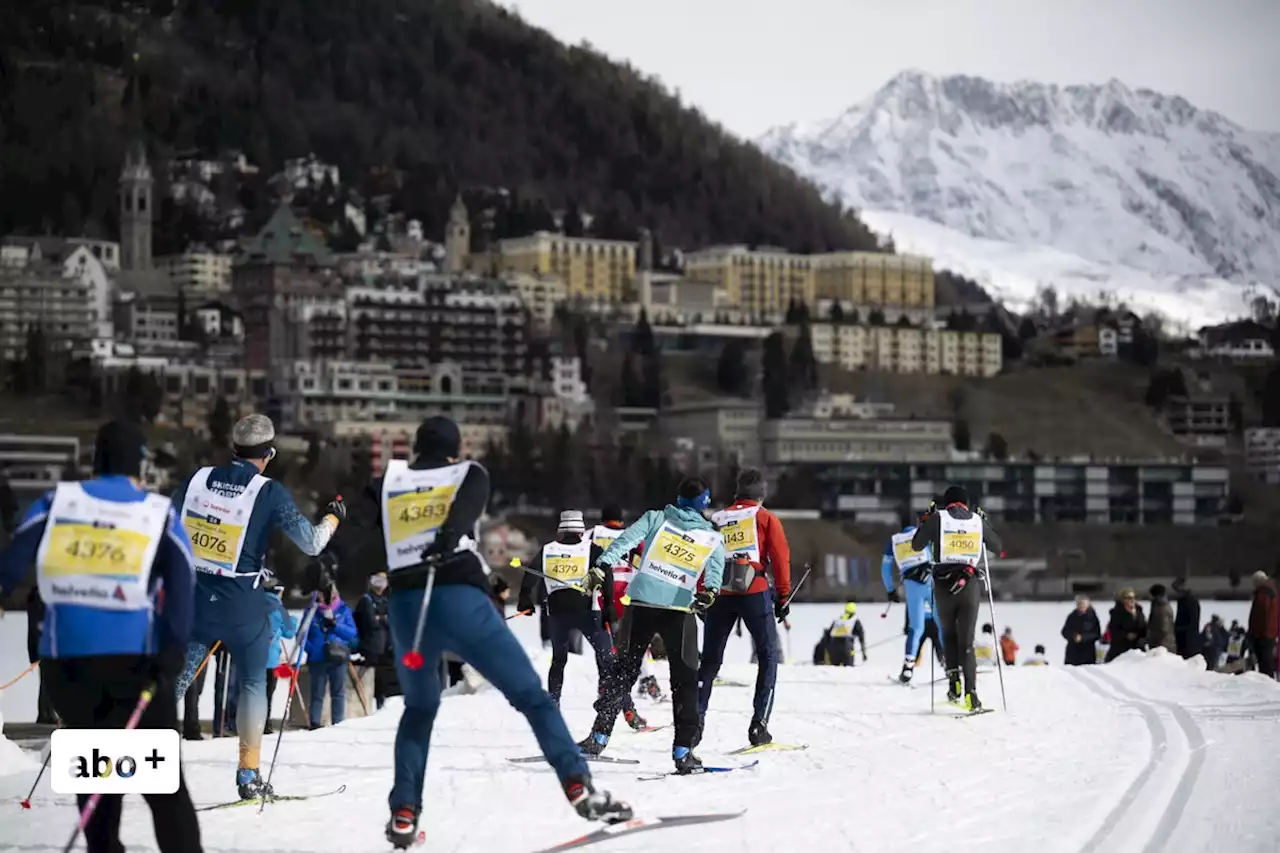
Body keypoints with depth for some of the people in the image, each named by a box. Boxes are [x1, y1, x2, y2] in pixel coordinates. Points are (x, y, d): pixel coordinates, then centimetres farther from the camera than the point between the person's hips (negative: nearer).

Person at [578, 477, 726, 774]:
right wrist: (710, 591, -22)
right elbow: (715, 569, -6)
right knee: (685, 680, 7)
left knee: (623, 672, 13)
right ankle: (682, 750, -3)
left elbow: (626, 539, -2)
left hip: (641, 605, 2)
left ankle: (598, 737, 13)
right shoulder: (714, 538, 13)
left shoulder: (656, 518, 13)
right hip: (679, 610, -1)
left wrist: (602, 565, -11)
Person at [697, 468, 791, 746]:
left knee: (710, 660, 11)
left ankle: (695, 719, -2)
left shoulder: (717, 520, 16)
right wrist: (783, 595, 4)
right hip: (755, 593, -3)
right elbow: (780, 557, -1)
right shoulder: (766, 518, 7)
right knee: (768, 657, 6)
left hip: (719, 595, 3)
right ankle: (759, 724, -4)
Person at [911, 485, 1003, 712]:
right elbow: (996, 545, 19)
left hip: (943, 585, -1)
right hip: (969, 585, 1)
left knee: (948, 635, 21)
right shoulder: (977, 520, 6)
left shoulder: (938, 518, 0)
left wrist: (926, 520, 19)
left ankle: (954, 682, 5)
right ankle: (971, 693, -12)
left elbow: (917, 545, 8)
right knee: (966, 642, 3)